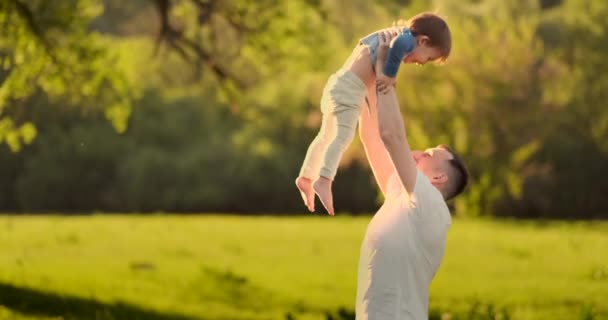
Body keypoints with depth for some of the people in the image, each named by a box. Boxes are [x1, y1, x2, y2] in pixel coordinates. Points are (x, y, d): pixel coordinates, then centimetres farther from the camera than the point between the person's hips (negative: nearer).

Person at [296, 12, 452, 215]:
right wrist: (389, 74, -29)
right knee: (343, 135, -23)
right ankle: (324, 180, -38)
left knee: (327, 136, 21)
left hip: (339, 85, 10)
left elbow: (366, 42, 36)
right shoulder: (407, 39, -11)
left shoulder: (390, 34, 18)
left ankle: (306, 177, 31)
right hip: (349, 88, -10)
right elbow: (399, 44, -36)